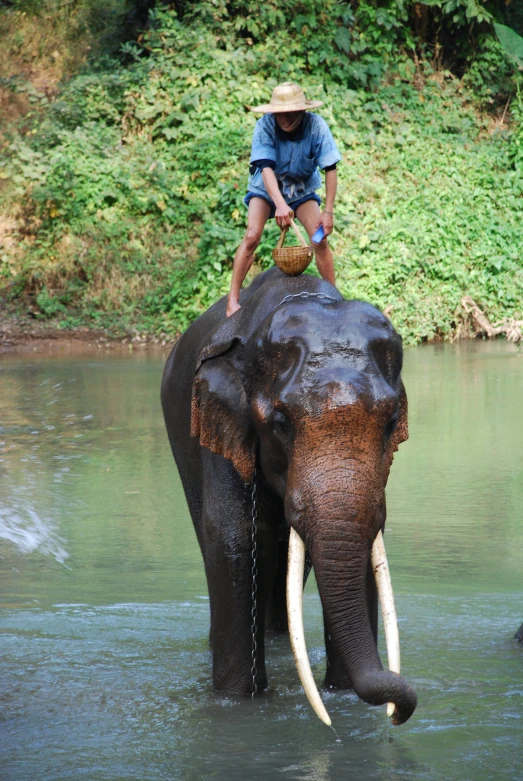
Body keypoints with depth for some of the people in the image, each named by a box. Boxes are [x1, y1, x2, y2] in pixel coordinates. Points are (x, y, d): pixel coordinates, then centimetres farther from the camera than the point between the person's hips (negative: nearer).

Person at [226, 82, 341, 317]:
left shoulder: (316, 126, -26)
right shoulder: (265, 126, -28)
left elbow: (330, 170, -22)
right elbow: (266, 167, -37)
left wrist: (328, 212, -26)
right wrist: (280, 204, -51)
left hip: (302, 189, 1)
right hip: (266, 188, -1)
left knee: (320, 240, -11)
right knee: (252, 236, -20)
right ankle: (233, 299, -15)